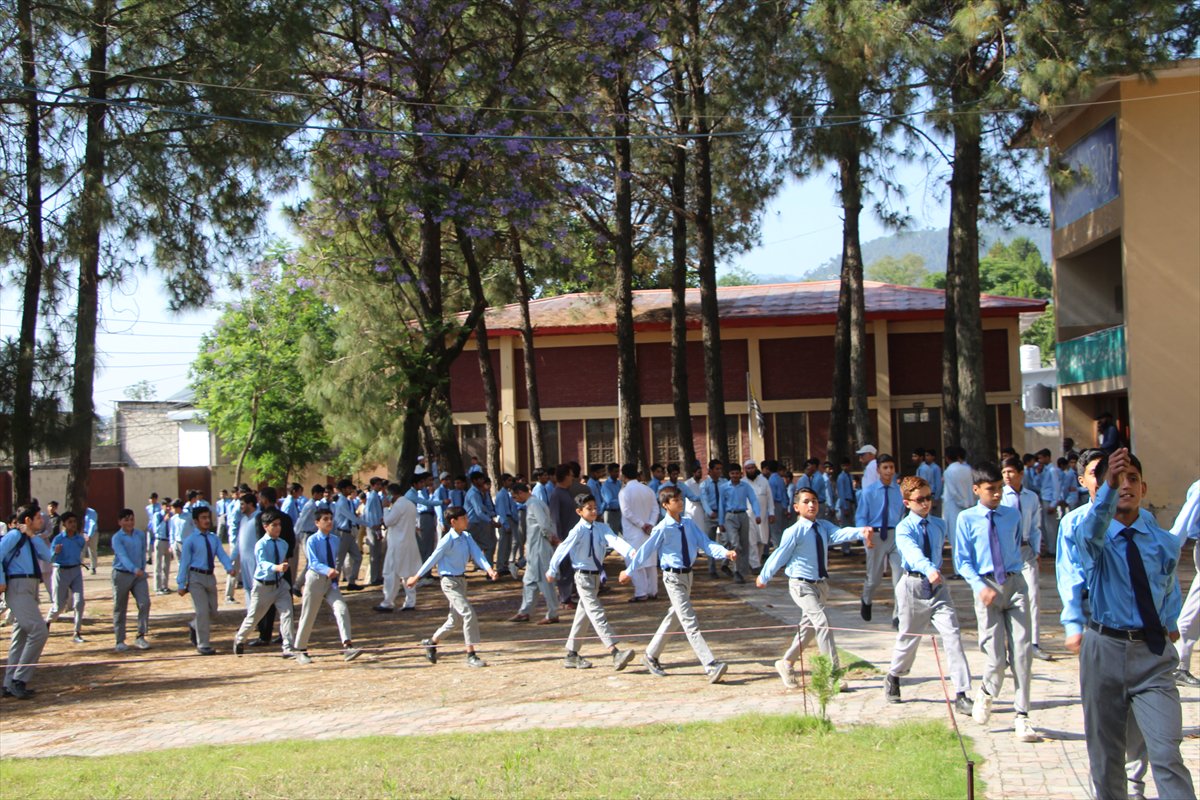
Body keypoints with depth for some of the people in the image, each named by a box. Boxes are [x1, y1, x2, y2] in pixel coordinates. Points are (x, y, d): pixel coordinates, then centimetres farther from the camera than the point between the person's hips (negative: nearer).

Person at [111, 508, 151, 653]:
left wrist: (142, 569, 10)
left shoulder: (141, 535, 6)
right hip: (121, 575, -3)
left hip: (139, 575, 3)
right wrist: (134, 569, -37)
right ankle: (120, 641, 15)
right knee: (120, 609, 6)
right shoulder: (117, 538, -10)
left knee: (145, 603, -11)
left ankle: (140, 637, -3)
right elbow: (123, 556, -24)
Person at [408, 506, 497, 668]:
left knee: (455, 618, 18)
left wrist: (489, 569, -23)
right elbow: (433, 559, -10)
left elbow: (477, 554, -6)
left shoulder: (466, 537, 4)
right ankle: (471, 655, -11)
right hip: (450, 582, -8)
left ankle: (431, 642, 37)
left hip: (461, 580, 8)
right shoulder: (447, 540, -16)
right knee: (469, 614, -15)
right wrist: (416, 577, -1)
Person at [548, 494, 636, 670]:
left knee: (583, 615, 15)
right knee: (597, 614, -14)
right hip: (584, 576, -7)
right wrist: (552, 570, 1)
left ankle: (572, 655, 27)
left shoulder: (601, 528, 0)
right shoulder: (578, 531, -15)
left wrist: (631, 551, -35)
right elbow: (562, 549, -8)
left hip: (596, 575, 7)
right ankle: (615, 653, -25)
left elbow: (615, 540, -16)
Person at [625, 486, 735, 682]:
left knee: (674, 618, 20)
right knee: (690, 623, -11)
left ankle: (651, 655, 37)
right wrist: (629, 571, 4)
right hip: (673, 578, -7)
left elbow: (705, 543, -4)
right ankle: (711, 666, -17)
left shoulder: (688, 524, 1)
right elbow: (645, 550, -6)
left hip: (687, 575, 8)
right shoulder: (663, 528, -15)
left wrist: (725, 553, -21)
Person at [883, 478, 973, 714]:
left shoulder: (939, 525, 7)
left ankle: (962, 695, -11)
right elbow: (913, 551, -31)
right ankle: (893, 677, 40)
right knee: (909, 637, 10)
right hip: (913, 585, -3)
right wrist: (929, 569, -48)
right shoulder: (904, 528, -11)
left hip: (938, 586, 4)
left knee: (953, 636, -9)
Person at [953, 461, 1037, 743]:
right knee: (997, 657, -4)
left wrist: (1015, 574, 11)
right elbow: (962, 561, -1)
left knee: (1022, 651, -4)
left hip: (1015, 584, 3)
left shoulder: (1013, 516, 9)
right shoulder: (966, 519, -1)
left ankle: (1022, 716, 5)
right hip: (987, 587, -3)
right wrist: (980, 587, -13)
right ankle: (986, 693, 30)